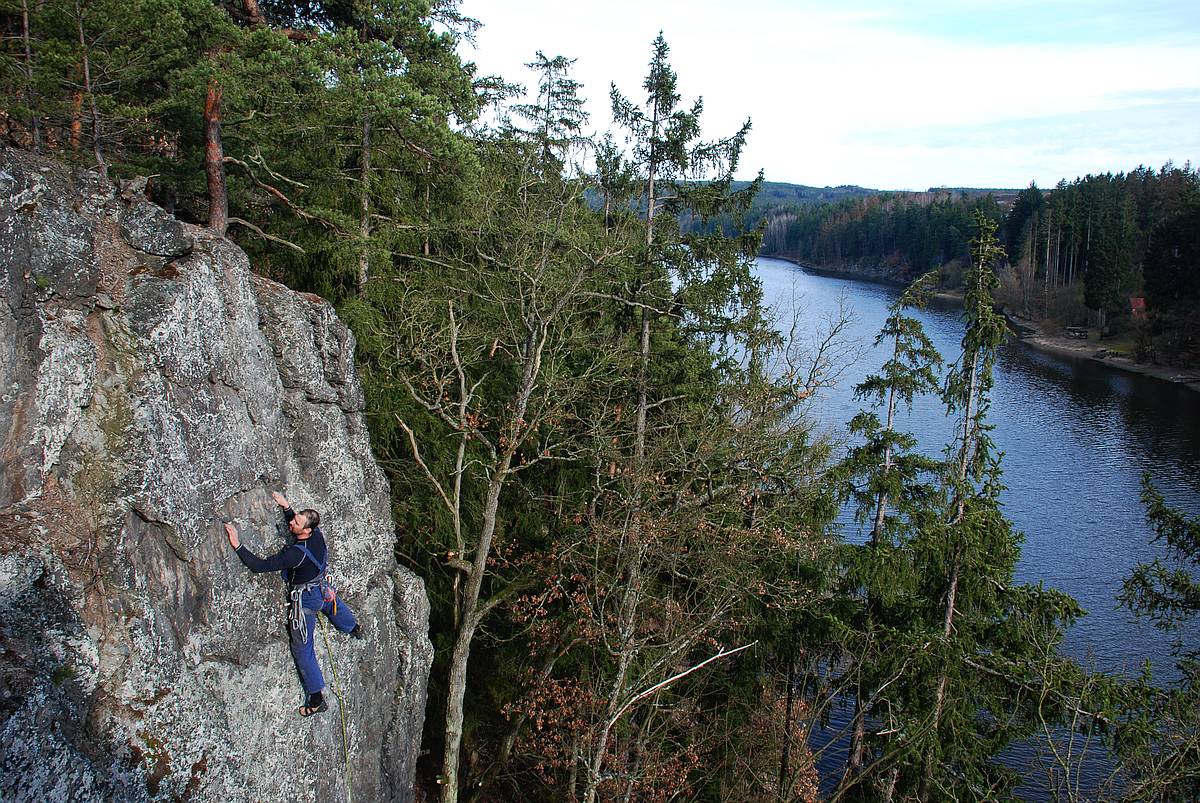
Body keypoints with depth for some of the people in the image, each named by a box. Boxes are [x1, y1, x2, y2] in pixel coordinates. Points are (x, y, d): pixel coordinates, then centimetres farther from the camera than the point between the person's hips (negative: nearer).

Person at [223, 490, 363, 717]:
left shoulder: (296, 553, -37)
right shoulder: (318, 535, -16)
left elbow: (260, 566, -35)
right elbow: (296, 523, 10)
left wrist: (237, 545, -36)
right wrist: (286, 506, 4)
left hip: (305, 601, -8)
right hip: (322, 589, 8)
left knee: (302, 650, 8)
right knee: (333, 603, 43)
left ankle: (316, 700, 16)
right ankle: (354, 628, 75)